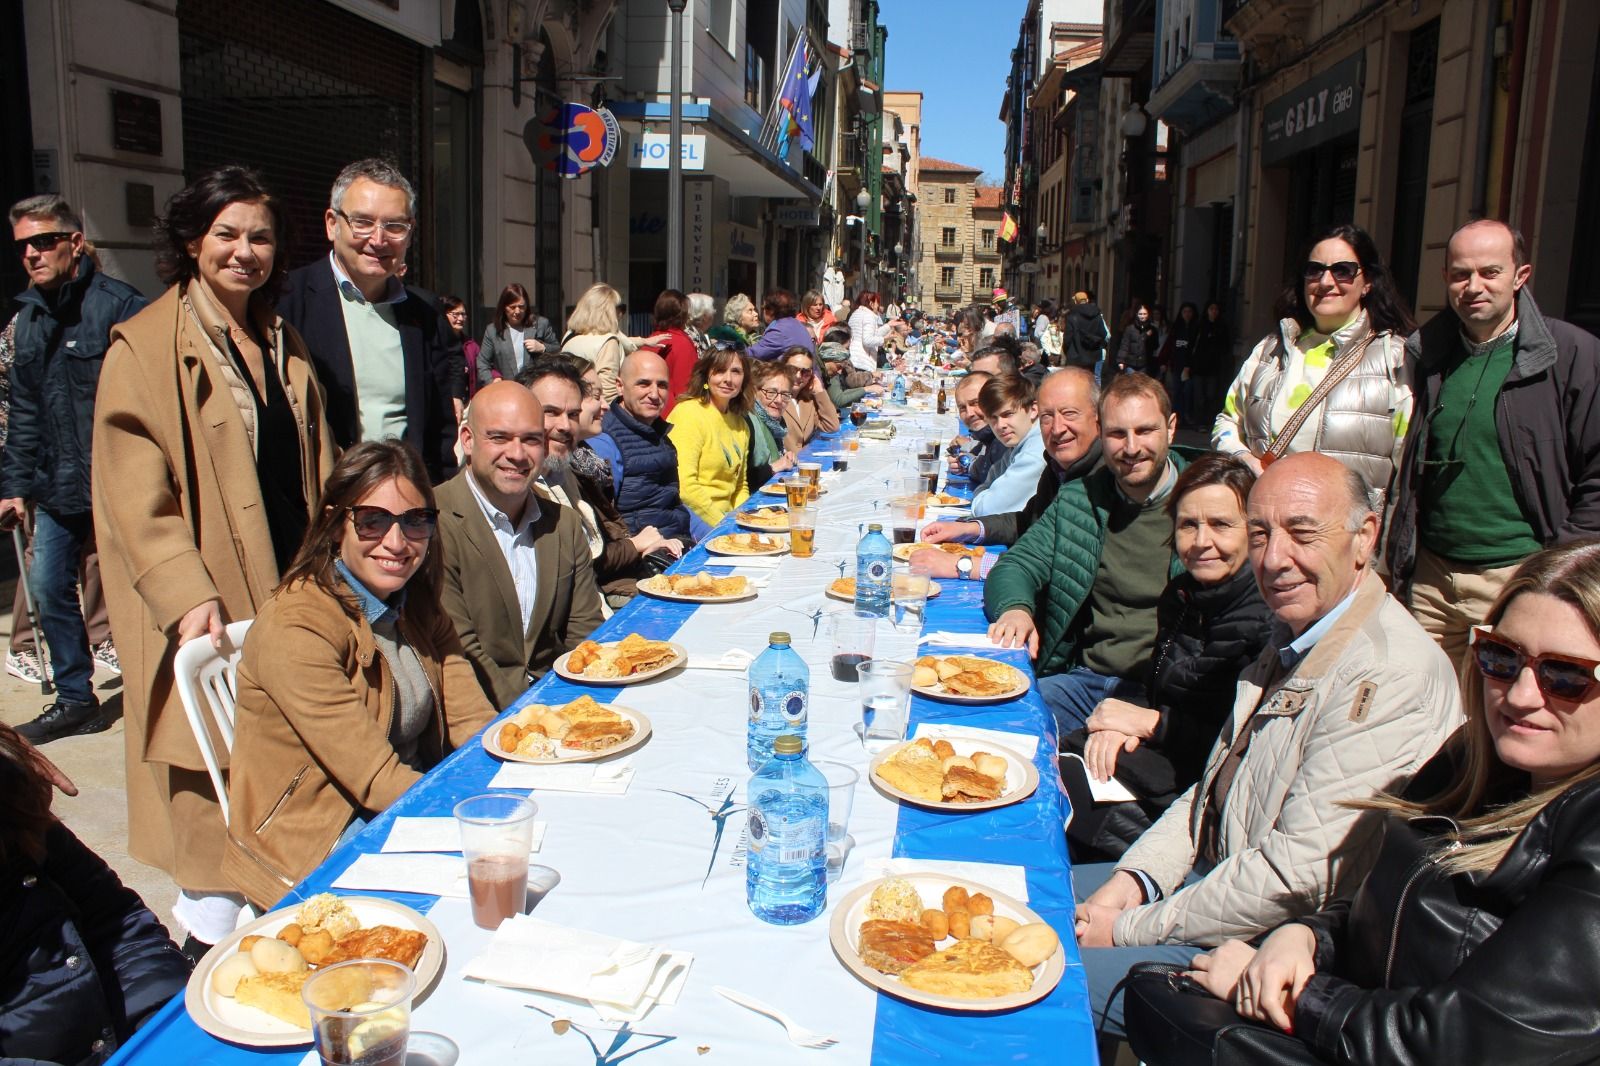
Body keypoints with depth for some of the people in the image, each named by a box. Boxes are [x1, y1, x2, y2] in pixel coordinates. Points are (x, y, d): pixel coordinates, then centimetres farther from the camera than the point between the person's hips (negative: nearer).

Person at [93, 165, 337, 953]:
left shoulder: (283, 346, 14)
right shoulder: (146, 346, -6)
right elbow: (135, 491, -12)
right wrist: (187, 594, -20)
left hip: (292, 588, 6)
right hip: (208, 611, -5)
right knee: (214, 770, 1)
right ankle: (212, 927, 18)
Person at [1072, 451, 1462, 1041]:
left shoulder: (1392, 675, -25)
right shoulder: (1292, 638, 7)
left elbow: (1301, 873, -27)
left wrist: (1129, 929, -18)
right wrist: (1133, 879, -2)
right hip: (1215, 877, 9)